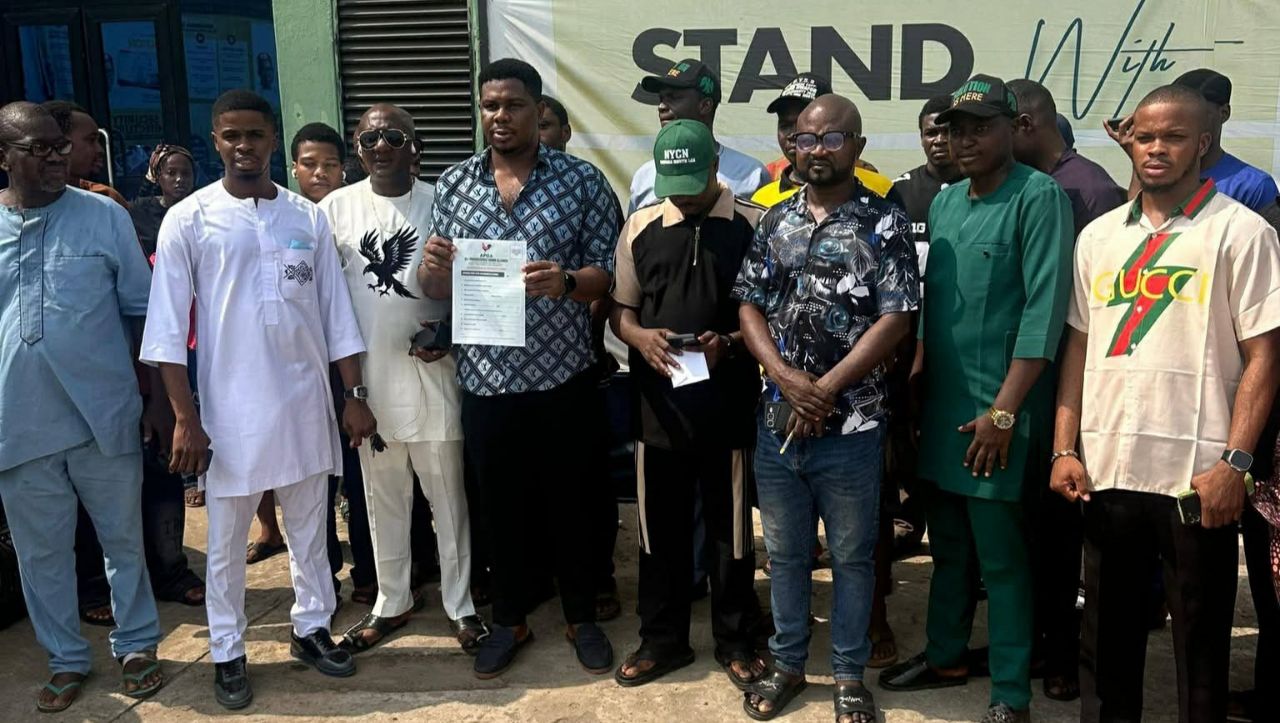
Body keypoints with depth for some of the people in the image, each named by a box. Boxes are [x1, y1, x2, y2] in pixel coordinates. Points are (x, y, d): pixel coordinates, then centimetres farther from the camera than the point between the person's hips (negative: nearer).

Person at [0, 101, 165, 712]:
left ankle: (136, 646, 27)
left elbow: (142, 312, 3)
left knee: (123, 539, 10)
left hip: (106, 416, -1)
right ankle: (65, 660, 29)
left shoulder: (106, 217, -1)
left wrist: (154, 396, 1)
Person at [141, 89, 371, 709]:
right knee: (227, 540, 9)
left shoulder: (307, 217, 4)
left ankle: (310, 628, 30)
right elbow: (169, 328, -6)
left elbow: (336, 313, 6)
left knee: (310, 528, 14)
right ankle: (228, 652, 24)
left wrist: (355, 394, 3)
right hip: (230, 407, -2)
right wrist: (185, 418, -10)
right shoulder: (189, 220, -4)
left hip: (306, 401, 3)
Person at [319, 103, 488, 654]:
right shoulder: (337, 208, 2)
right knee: (383, 500, 13)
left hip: (432, 371, -1)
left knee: (448, 496, 7)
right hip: (369, 376, 2)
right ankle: (392, 603, 29)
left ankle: (461, 605, 21)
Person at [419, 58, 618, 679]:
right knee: (502, 507, 15)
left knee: (569, 503, 12)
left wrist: (566, 281, -24)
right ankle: (509, 619, 34)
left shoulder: (582, 180, -3)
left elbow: (608, 272, -4)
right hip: (486, 380, 2)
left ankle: (582, 617, 32)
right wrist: (432, 268, -17)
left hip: (563, 377, -2)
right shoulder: (452, 185, 5)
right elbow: (436, 290, 6)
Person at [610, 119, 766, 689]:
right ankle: (662, 639, 30)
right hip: (657, 402, 3)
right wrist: (640, 336, -10)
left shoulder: (753, 225, -4)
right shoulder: (640, 227, 6)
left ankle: (735, 640, 28)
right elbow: (620, 308, 11)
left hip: (728, 404, -3)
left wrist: (729, 342, -18)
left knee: (730, 528, 11)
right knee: (660, 528, 13)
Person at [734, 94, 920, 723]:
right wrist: (786, 377, -11)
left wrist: (825, 388, -15)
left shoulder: (885, 224, -5)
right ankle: (787, 664, 32)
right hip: (776, 423, 4)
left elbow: (895, 319, -11)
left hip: (851, 426, -3)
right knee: (785, 553, 15)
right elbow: (749, 307, 5)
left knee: (851, 556, 11)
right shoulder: (775, 221, 7)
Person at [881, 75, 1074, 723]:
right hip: (940, 402, 7)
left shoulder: (1038, 197, -11)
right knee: (948, 543, 18)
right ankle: (945, 656, 35)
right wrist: (913, 379, 11)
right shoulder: (944, 201, 11)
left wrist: (1004, 409, -20)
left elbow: (1044, 310, -17)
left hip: (997, 408, -7)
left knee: (999, 555, 3)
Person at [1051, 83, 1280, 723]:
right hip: (1105, 470, 4)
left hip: (1196, 475, -4)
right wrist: (1064, 449, 5)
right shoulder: (1098, 236, 10)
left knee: (1200, 640, 8)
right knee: (1106, 635, 15)